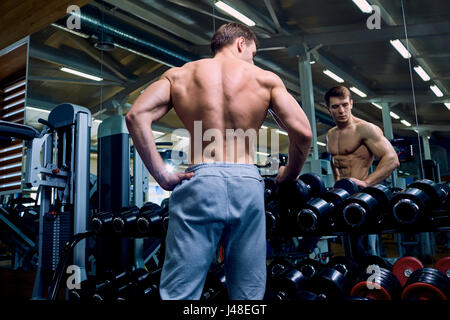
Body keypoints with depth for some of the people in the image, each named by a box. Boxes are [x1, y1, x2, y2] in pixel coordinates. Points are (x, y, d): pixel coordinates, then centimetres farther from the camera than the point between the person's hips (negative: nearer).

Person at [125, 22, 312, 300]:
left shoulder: (179, 75, 13)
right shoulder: (266, 79, 11)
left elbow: (137, 115, -1)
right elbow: (303, 133, 1)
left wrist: (161, 174, -1)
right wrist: (287, 177, 16)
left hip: (199, 182, 0)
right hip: (248, 183, 1)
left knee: (179, 292, 3)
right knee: (249, 295, 12)